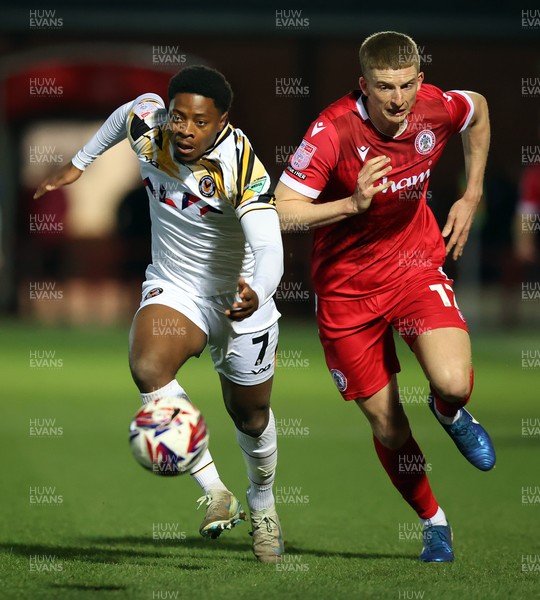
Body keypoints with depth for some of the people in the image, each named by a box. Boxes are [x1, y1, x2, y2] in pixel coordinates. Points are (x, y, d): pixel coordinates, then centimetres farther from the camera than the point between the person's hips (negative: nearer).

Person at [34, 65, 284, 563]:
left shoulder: (243, 168, -29)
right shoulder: (148, 126, -16)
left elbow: (269, 249, -40)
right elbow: (130, 109, 10)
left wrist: (256, 293, -62)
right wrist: (79, 163, 20)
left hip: (238, 298, -2)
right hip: (173, 288, 3)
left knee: (250, 415, 14)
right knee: (148, 367, -30)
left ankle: (263, 505, 47)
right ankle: (215, 493, -23)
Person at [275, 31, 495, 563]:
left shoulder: (438, 109, -14)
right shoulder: (333, 131, -24)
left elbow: (478, 110, 12)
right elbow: (280, 212, -24)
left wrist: (471, 196, 11)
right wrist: (352, 204, -37)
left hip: (415, 267, 2)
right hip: (347, 286, -1)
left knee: (454, 383, -24)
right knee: (387, 425, 5)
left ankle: (450, 414, 15)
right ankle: (433, 523, 31)